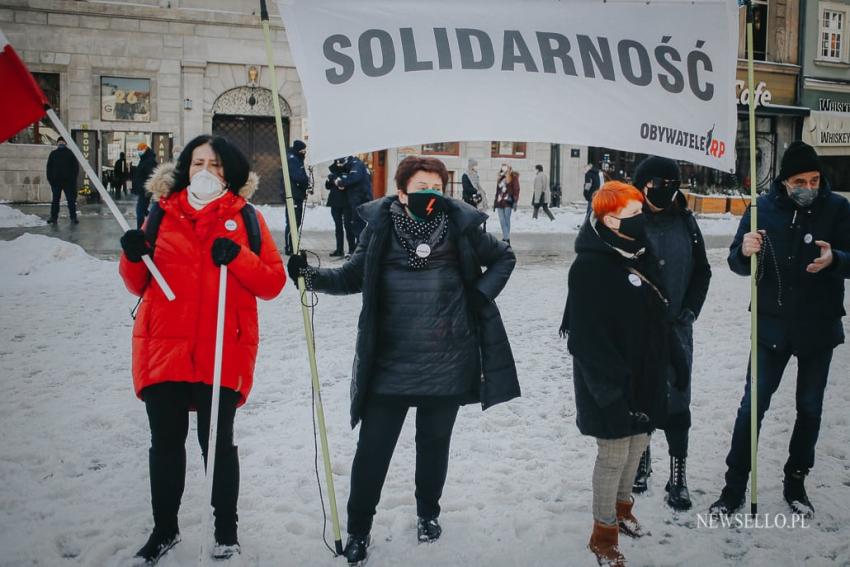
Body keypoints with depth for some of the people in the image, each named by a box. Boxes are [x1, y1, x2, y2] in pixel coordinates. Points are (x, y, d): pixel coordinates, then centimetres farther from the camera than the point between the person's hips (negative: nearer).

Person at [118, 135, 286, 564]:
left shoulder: (247, 219, 7)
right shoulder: (163, 214, 13)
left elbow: (273, 283, 1)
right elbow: (139, 285, 16)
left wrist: (237, 257, -14)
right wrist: (134, 257, -5)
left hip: (222, 352, -2)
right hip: (163, 348, 2)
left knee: (218, 442, 2)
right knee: (165, 442, 8)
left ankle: (226, 528, 21)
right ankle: (164, 528, 26)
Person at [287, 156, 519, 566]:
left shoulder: (461, 227, -5)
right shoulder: (380, 227, -5)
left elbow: (503, 258, 11)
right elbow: (354, 277, 5)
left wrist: (481, 294, -3)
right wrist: (313, 277, -11)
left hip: (446, 364, 1)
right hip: (389, 364, -1)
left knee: (434, 444, 17)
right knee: (372, 449, 2)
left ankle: (428, 513, 40)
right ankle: (358, 529, 20)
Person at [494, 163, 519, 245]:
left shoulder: (513, 177, 2)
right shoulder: (500, 178, 19)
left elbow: (516, 189, -4)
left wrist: (515, 201, -12)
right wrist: (495, 202, 20)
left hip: (508, 201, -6)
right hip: (499, 202, 6)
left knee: (507, 220, -4)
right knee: (502, 221, 1)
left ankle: (506, 239, 0)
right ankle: (506, 238, 5)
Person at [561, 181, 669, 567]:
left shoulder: (639, 255, 6)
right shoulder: (590, 266, -20)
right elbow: (588, 337, -21)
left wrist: (660, 369, 13)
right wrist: (612, 387, -21)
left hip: (644, 375, 8)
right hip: (610, 383, -8)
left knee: (637, 444, 19)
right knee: (614, 454, 1)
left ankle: (621, 508, 40)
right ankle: (604, 535, 18)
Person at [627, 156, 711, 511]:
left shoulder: (685, 223, 3)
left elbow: (702, 272, 10)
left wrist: (688, 313, -1)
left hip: (676, 329, 2)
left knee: (676, 402, 1)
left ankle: (678, 477, 11)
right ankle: (641, 463, 31)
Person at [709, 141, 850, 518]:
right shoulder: (764, 208, -4)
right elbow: (737, 263, -2)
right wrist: (744, 251, -25)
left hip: (819, 328, 1)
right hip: (772, 326, 0)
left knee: (810, 409, 12)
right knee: (752, 406, 1)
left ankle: (796, 483, 30)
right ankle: (734, 488, 10)